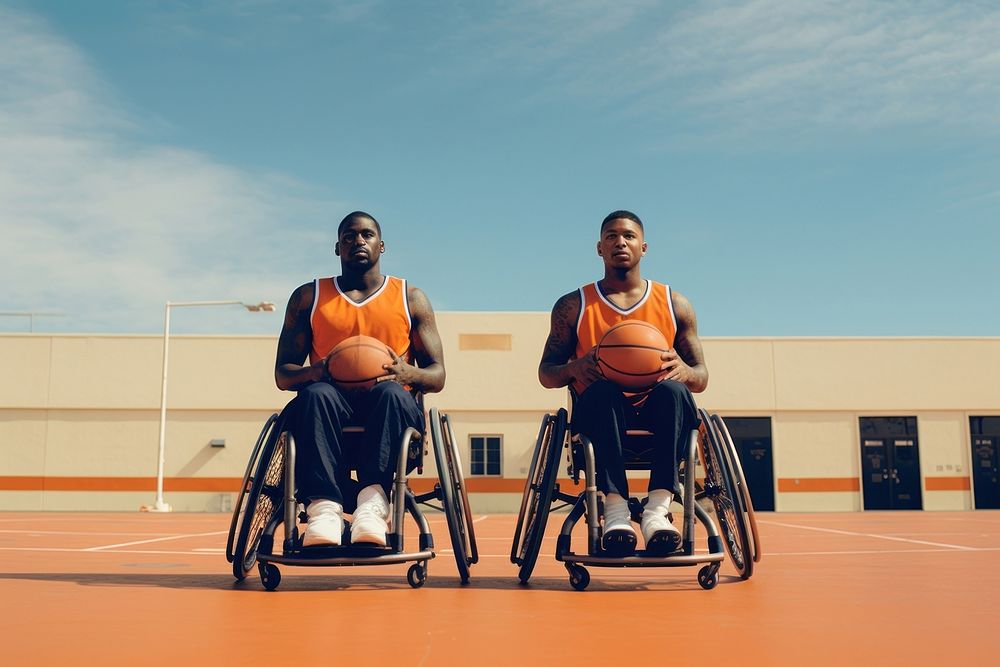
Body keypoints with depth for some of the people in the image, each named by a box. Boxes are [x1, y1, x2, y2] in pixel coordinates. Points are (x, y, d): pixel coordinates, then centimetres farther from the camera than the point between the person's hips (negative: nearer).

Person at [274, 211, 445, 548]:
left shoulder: (411, 298, 15)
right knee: (316, 393, -34)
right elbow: (282, 375, 11)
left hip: (389, 408, 0)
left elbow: (437, 376, 11)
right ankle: (323, 507, -47)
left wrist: (407, 373, -14)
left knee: (392, 392, -35)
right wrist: (314, 372, -13)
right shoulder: (308, 297, 16)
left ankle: (373, 501, -49)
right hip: (332, 408, 1)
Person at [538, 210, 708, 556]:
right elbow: (546, 373, 10)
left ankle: (657, 509, -37)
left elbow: (701, 377, 13)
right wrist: (575, 368, -14)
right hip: (600, 412, -1)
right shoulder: (573, 306, 10)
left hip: (656, 412, 1)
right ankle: (615, 509, -41)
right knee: (604, 390, -35)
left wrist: (683, 371, -13)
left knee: (673, 390, -32)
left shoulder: (675, 305, 13)